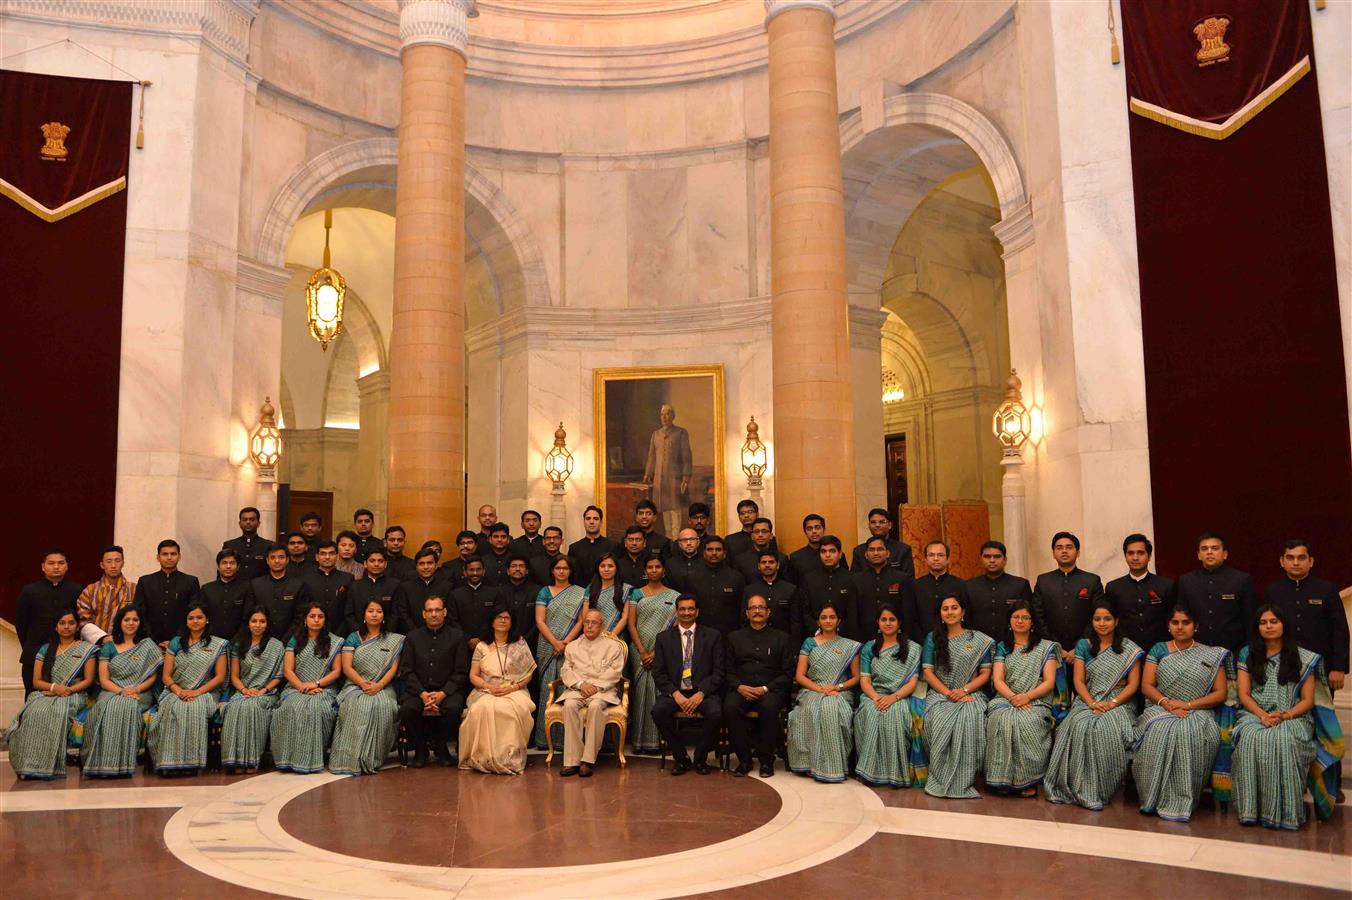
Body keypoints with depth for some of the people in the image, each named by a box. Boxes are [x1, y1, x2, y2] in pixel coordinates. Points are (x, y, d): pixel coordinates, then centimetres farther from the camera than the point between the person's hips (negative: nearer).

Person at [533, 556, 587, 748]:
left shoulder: (580, 593, 9)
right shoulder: (545, 592, 9)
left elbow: (581, 620, 2)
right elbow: (539, 621, 2)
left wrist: (567, 642, -10)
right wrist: (555, 643, -10)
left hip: (571, 647, 0)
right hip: (548, 648, 0)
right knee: (547, 688, -2)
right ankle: (544, 737, 3)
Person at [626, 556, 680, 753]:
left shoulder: (674, 596, 5)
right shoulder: (637, 593, 8)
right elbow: (631, 624, 3)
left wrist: (655, 652, -9)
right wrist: (642, 652, -7)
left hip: (663, 651, -1)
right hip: (640, 650, 1)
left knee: (660, 692, -3)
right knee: (641, 691, 0)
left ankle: (657, 740, 2)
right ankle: (639, 740, 5)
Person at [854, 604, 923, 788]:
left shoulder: (913, 648, 10)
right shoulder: (869, 648, 15)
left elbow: (913, 682, 1)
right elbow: (864, 680, 6)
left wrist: (893, 697, -18)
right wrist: (876, 697, -16)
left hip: (900, 697, -1)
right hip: (873, 696, 1)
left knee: (895, 714, -36)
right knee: (871, 714, -34)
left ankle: (897, 771, -28)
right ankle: (872, 770, -27)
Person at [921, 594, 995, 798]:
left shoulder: (979, 640, 11)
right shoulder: (933, 638, 13)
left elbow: (985, 674, 7)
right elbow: (928, 672, 6)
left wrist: (964, 690, -10)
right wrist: (948, 693, -10)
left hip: (970, 695, -1)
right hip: (939, 694, 1)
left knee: (968, 720, -34)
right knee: (939, 720, -32)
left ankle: (962, 781, -25)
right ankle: (941, 779, -22)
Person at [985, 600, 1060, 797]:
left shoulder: (1047, 647, 12)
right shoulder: (1002, 647, 18)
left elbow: (1049, 682, 2)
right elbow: (997, 680, 7)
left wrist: (1027, 696, -14)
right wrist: (1013, 697, -13)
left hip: (1036, 702, -1)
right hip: (1006, 699, 2)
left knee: (1026, 723, -36)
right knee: (1002, 720, -34)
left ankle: (1028, 781, -24)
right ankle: (1003, 779, -27)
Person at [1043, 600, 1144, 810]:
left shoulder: (1129, 649, 7)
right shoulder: (1084, 645, 13)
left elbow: (1133, 684, 1)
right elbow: (1078, 681, 6)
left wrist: (1112, 703, -14)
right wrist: (1091, 703, -12)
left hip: (1118, 704, -1)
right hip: (1088, 702, 2)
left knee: (1107, 729, -35)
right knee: (1080, 726, -32)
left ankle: (1102, 790, -25)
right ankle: (1080, 788, -28)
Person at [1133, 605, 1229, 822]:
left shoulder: (1212, 655, 11)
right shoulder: (1159, 650, 14)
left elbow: (1220, 694, 4)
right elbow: (1146, 686, 7)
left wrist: (1188, 704, -10)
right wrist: (1166, 703, -13)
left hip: (1198, 713, -1)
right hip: (1160, 709, 1)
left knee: (1191, 735, -35)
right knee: (1157, 732, -34)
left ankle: (1181, 802, -26)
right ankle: (1154, 798, -25)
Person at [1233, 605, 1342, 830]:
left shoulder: (1303, 658, 10)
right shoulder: (1247, 655, 14)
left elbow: (1307, 700, 5)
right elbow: (1244, 695, 7)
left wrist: (1285, 716, -14)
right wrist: (1262, 715, -13)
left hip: (1292, 717, -1)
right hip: (1255, 715, 1)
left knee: (1284, 741, -37)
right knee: (1251, 739, -35)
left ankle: (1285, 811, -31)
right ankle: (1251, 810, -33)